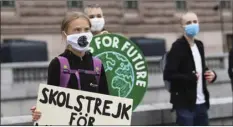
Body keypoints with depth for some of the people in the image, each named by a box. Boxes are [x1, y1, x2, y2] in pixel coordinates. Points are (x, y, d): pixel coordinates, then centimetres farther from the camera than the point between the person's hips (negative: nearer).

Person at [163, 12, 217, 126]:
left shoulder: (199, 45, 12)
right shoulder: (178, 47, -11)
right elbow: (168, 75, -18)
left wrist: (211, 74, 3)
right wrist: (191, 77, -22)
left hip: (201, 102, 8)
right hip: (185, 104, -8)